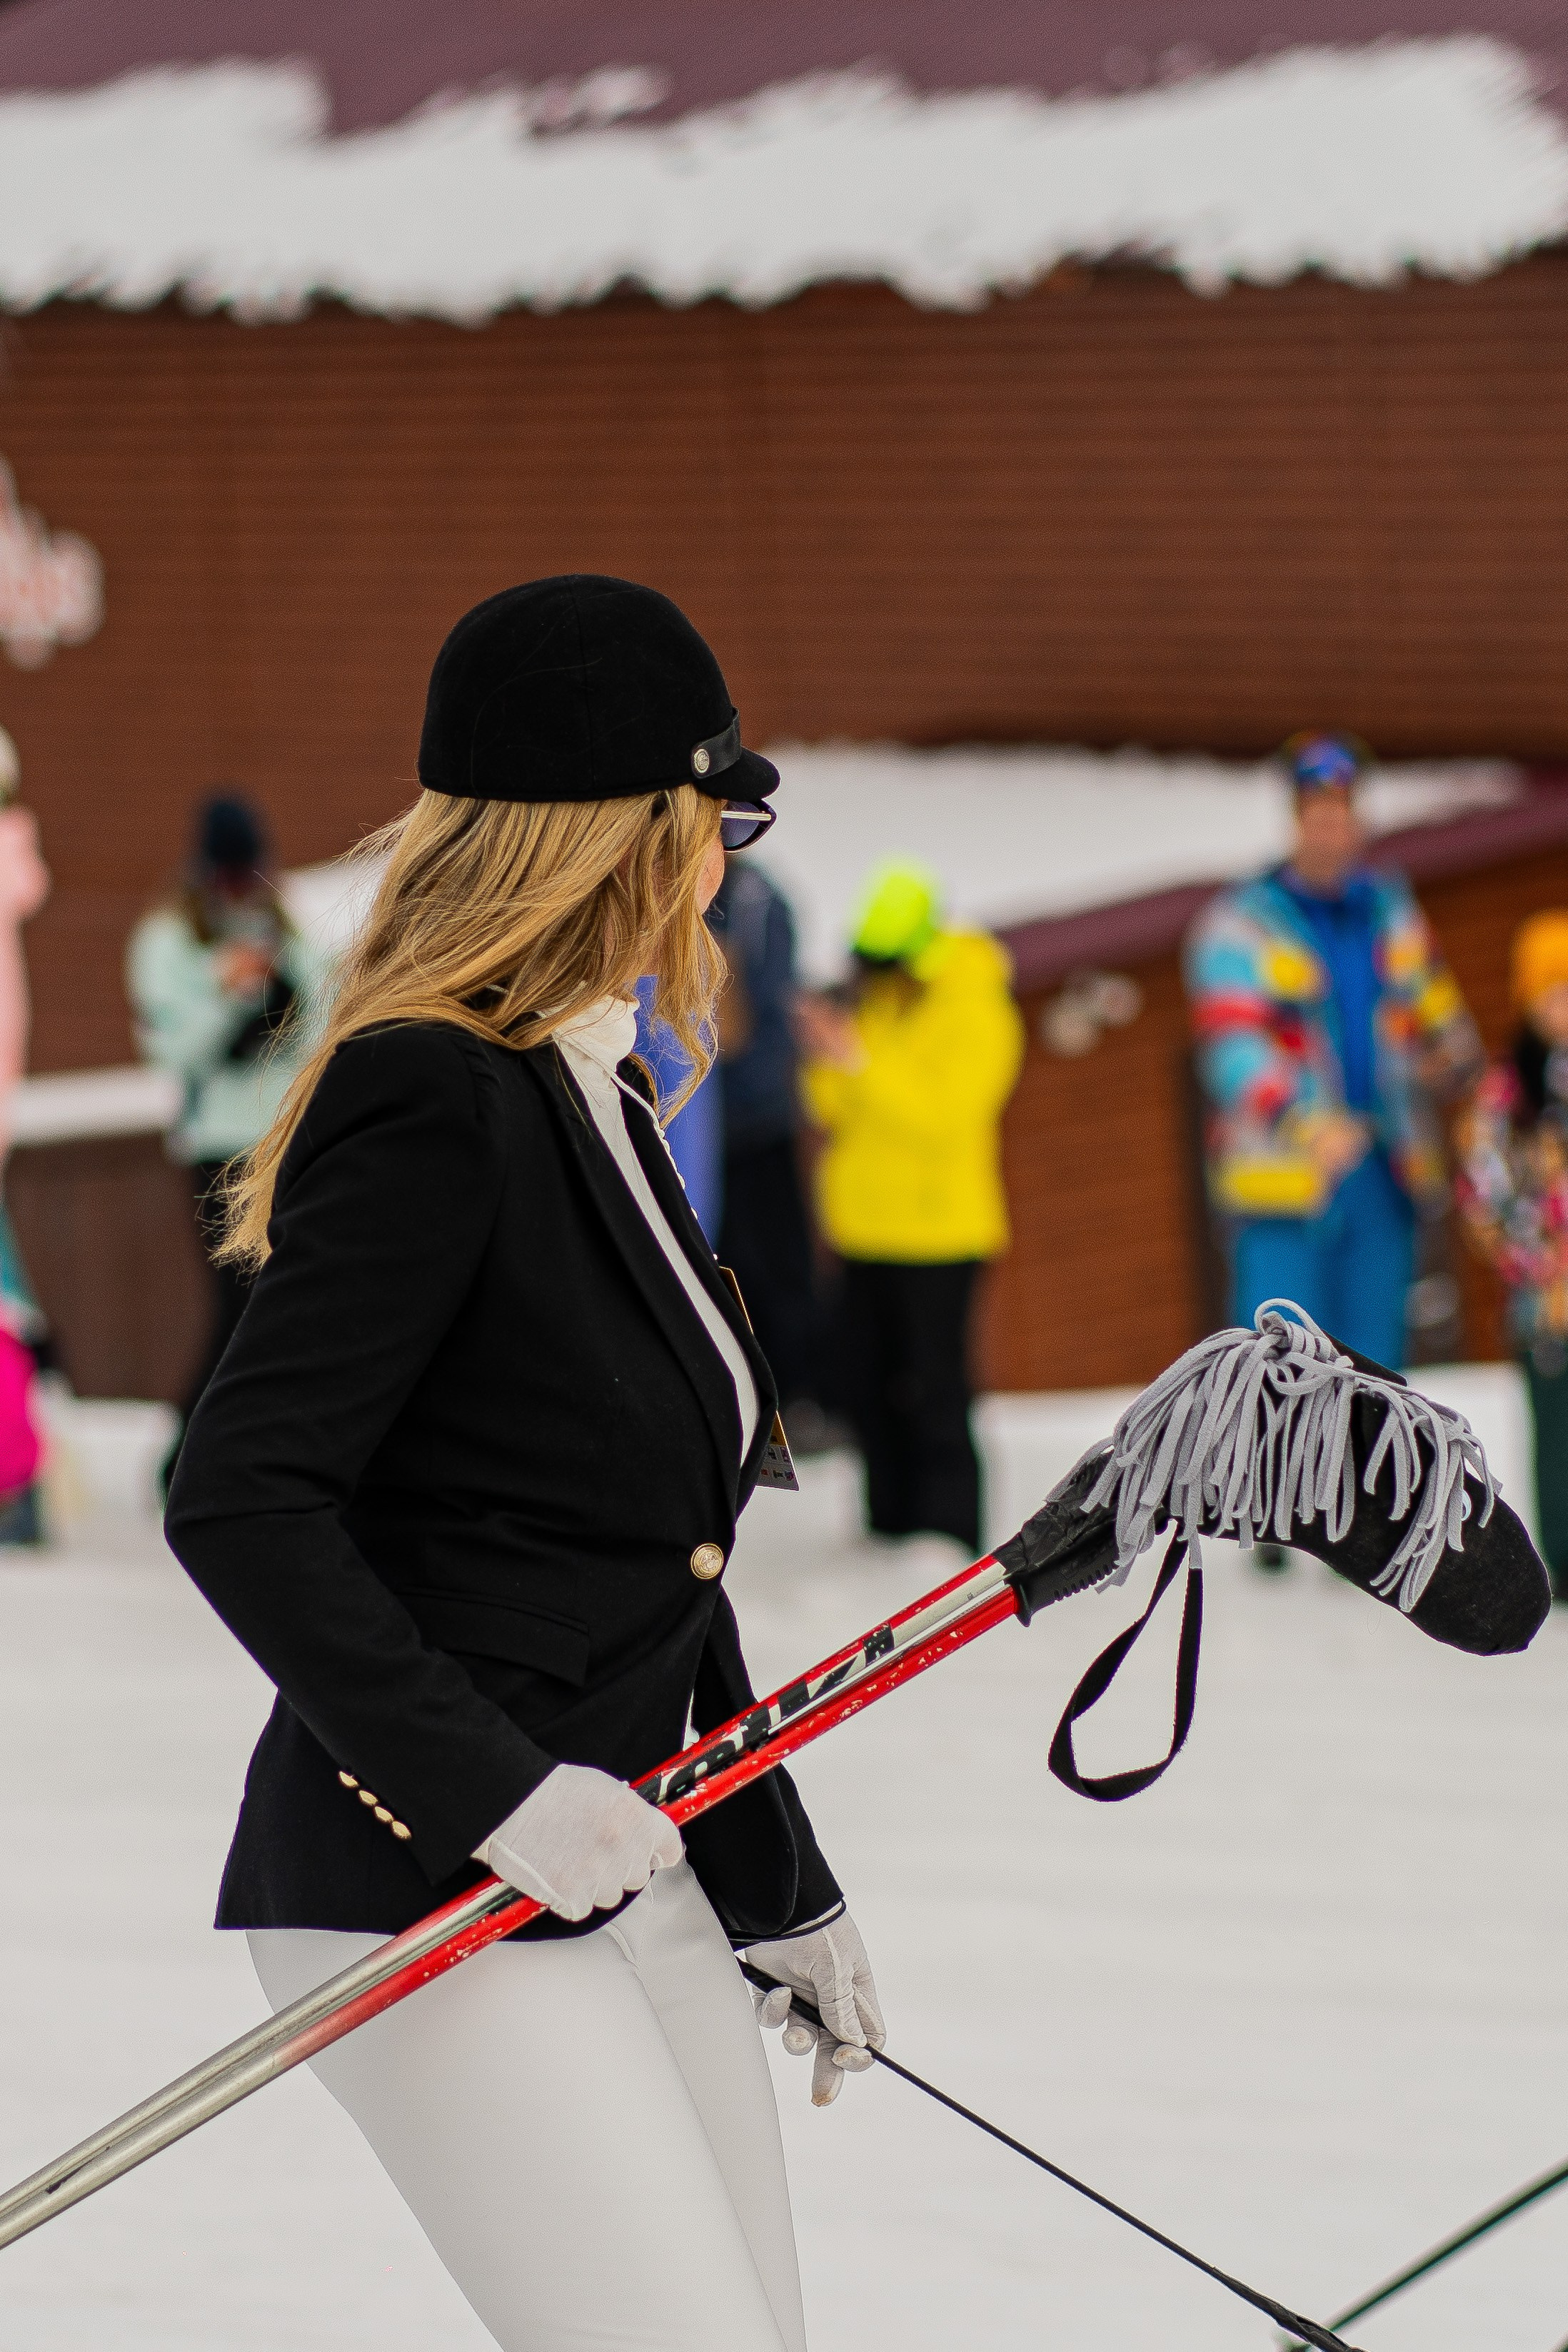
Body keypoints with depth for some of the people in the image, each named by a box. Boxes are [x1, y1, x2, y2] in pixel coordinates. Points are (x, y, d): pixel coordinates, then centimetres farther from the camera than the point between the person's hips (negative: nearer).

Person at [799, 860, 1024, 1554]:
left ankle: (947, 1541, -3)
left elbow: (945, 1112, -22)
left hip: (937, 1231, -8)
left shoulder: (976, 1010, -11)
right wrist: (827, 1062, -9)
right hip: (867, 1230, 8)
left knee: (930, 1392, -7)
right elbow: (836, 1109, 13)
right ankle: (889, 1529, 21)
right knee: (868, 1386, 11)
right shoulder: (875, 998, 11)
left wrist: (860, 1060, -27)